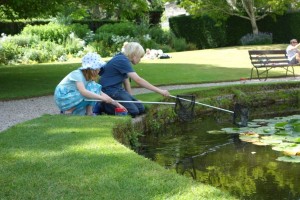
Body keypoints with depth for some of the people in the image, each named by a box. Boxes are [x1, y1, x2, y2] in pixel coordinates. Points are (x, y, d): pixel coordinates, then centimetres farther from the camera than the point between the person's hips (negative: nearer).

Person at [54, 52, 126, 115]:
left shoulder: (90, 77, 2)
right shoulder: (77, 74, -22)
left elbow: (100, 93, 1)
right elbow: (83, 91, -37)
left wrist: (116, 103, -6)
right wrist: (102, 98, -40)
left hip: (73, 96, 8)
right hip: (62, 98, -8)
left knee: (96, 88, -5)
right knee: (87, 94, -26)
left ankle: (89, 112, -6)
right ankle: (67, 112, -14)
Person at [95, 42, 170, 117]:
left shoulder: (124, 60, 12)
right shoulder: (122, 60, -19)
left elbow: (126, 81, 16)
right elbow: (138, 80, -27)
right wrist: (159, 91, -28)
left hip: (118, 89, 10)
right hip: (109, 90, -10)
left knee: (141, 109, 0)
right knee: (133, 111, -22)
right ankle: (102, 107, -8)